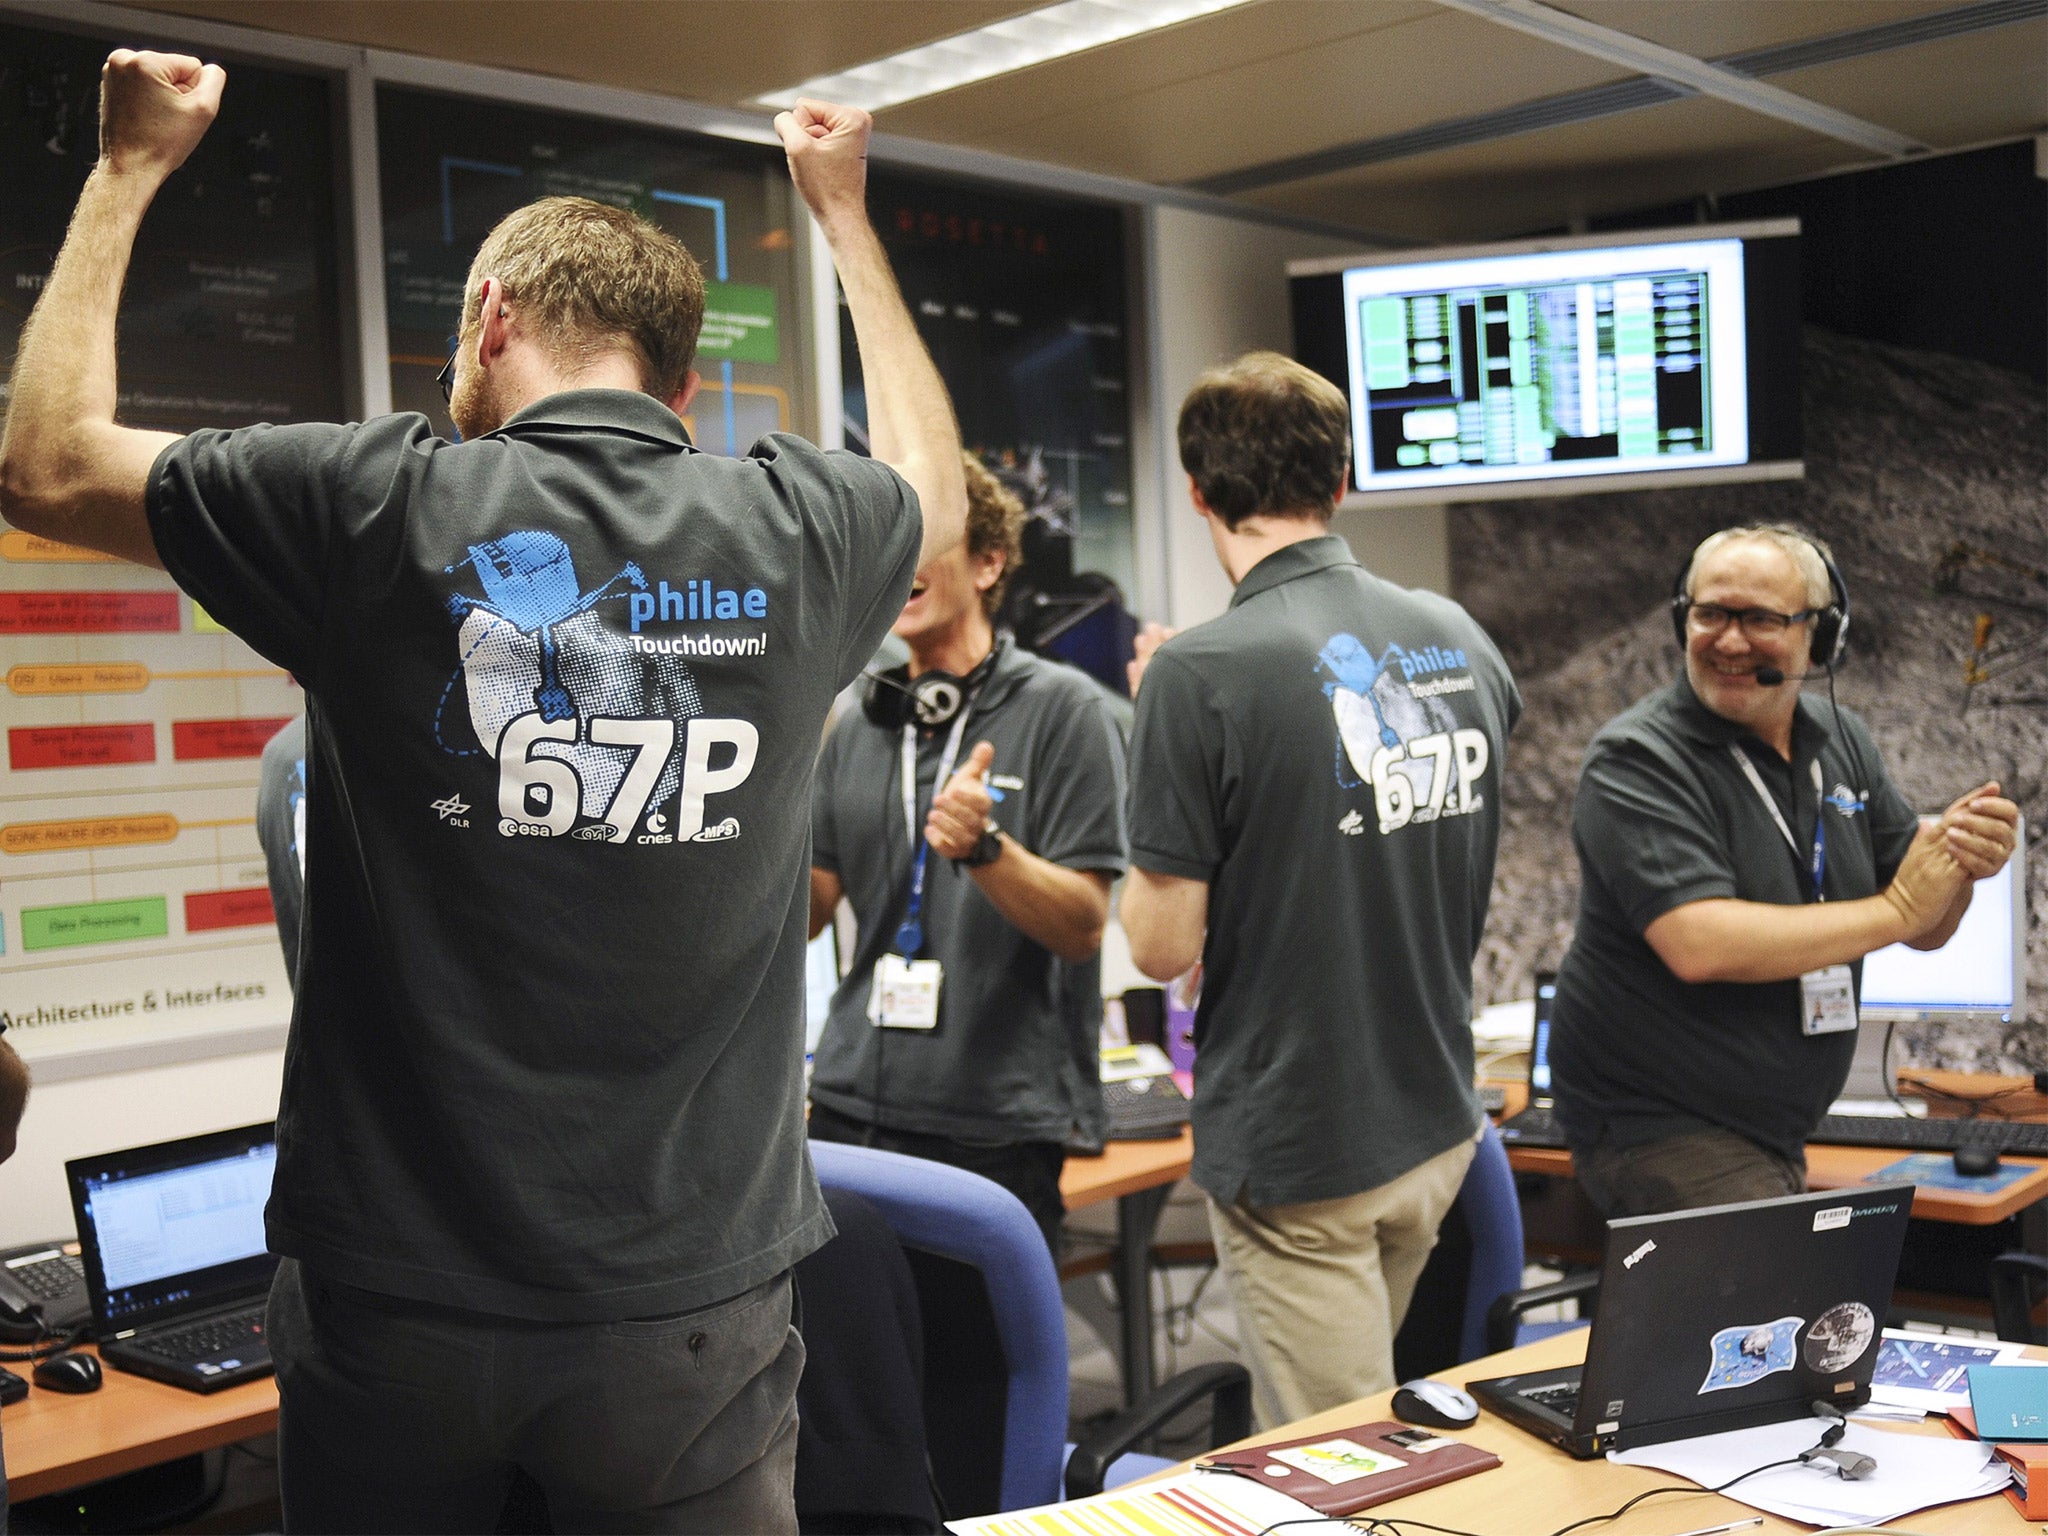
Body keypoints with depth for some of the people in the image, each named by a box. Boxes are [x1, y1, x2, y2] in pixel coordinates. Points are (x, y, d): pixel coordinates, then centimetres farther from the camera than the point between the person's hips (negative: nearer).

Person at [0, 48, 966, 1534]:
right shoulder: (797, 533, -3)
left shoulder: (381, 504, -9)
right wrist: (845, 214, 34)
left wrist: (128, 170, 20)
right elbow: (937, 490, 24)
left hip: (404, 1295, 0)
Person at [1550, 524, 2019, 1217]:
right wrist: (1893, 909, -21)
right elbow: (1699, 946, -28)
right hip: (1658, 1127, -7)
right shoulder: (1637, 761, -16)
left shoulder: (1841, 743, 5)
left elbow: (1925, 930, 7)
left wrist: (1962, 864, -16)